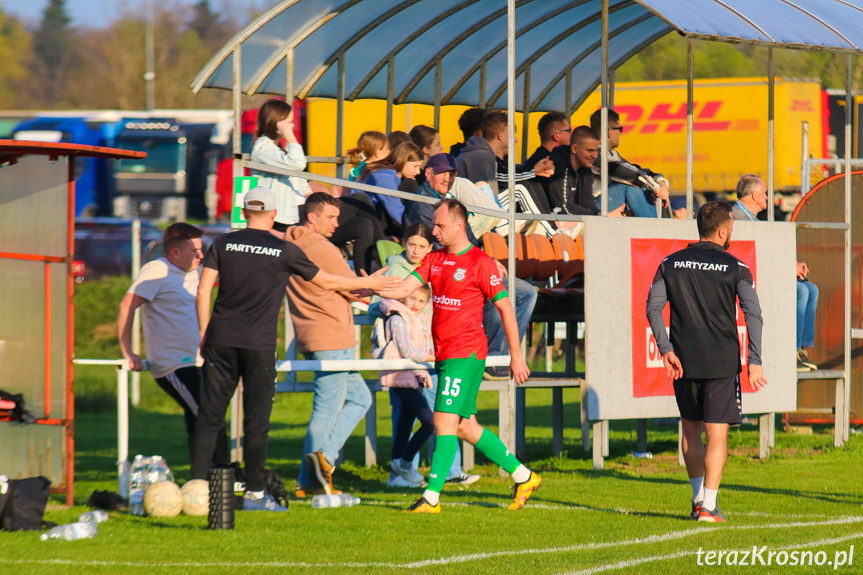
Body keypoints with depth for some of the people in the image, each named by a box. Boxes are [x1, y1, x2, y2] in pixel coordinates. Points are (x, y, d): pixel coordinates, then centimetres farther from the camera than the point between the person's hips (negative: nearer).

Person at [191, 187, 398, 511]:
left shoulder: (223, 244, 5)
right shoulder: (285, 251, 1)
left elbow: (203, 292, 2)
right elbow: (327, 282, 12)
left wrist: (204, 334, 12)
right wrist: (369, 283, 26)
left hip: (221, 341, 2)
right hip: (259, 346, -2)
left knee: (209, 415, 6)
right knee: (256, 421, 2)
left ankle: (197, 484, 1)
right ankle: (254, 493, 3)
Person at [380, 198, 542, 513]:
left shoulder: (480, 263, -8)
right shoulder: (434, 259, 13)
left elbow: (505, 308, -5)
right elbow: (403, 289, 6)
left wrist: (516, 356, -6)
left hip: (466, 354, -8)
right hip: (443, 354, 8)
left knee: (445, 421, -12)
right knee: (465, 427, 11)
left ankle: (431, 496, -12)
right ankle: (522, 476, 22)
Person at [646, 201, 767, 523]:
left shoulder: (671, 264, 5)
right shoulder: (735, 268, -3)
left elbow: (653, 308, -3)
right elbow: (753, 315, -11)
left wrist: (666, 350, -4)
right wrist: (754, 362, -10)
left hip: (683, 363, 3)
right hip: (722, 362, -3)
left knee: (691, 429, 17)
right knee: (717, 433, 0)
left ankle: (698, 498, 22)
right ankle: (708, 506, -7)